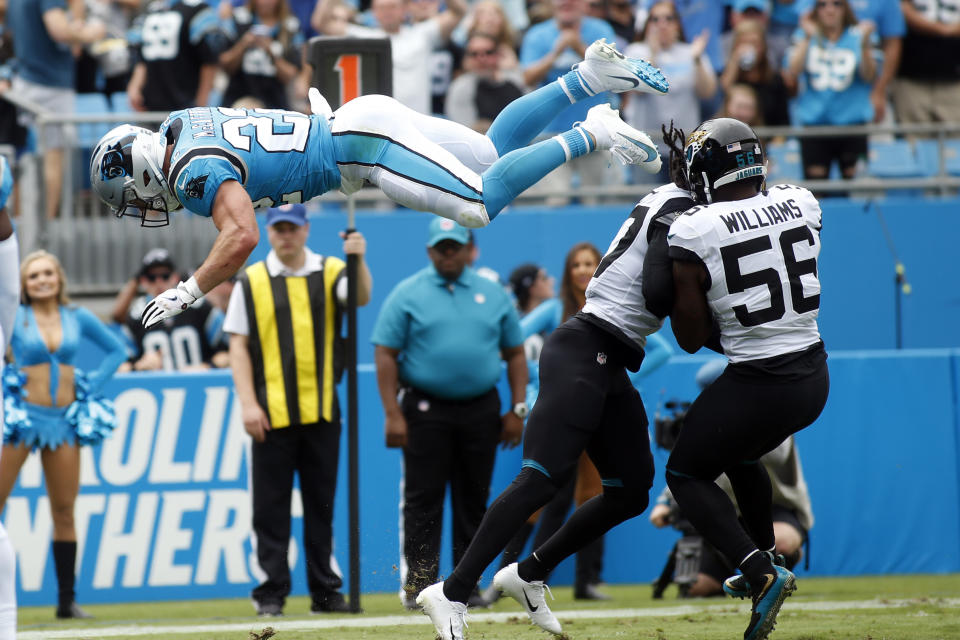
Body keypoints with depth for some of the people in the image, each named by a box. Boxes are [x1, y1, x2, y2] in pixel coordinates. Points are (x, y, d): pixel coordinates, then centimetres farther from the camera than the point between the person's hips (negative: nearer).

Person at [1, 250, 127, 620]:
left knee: (64, 511, 4)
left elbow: (116, 350, 16)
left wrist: (91, 388, 6)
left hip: (64, 419, 3)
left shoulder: (77, 318, 7)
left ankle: (67, 600, 8)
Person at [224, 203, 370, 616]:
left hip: (321, 411, 1)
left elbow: (361, 296, -13)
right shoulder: (251, 282, 5)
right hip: (272, 412, -1)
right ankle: (271, 592, 3)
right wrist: (248, 403, -8)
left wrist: (358, 260, -33)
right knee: (271, 505, -1)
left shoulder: (330, 273, 7)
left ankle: (325, 590, 12)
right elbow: (238, 346, 2)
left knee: (322, 504, 7)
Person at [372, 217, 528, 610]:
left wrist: (517, 410, 4)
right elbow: (385, 354, -3)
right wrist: (393, 414, -12)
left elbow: (515, 353, 13)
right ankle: (417, 586, -4)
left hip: (481, 411, 3)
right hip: (426, 411, -3)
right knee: (422, 500, -6)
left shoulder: (493, 295, 10)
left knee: (473, 502, 6)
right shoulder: (407, 295, 1)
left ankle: (467, 585, 12)